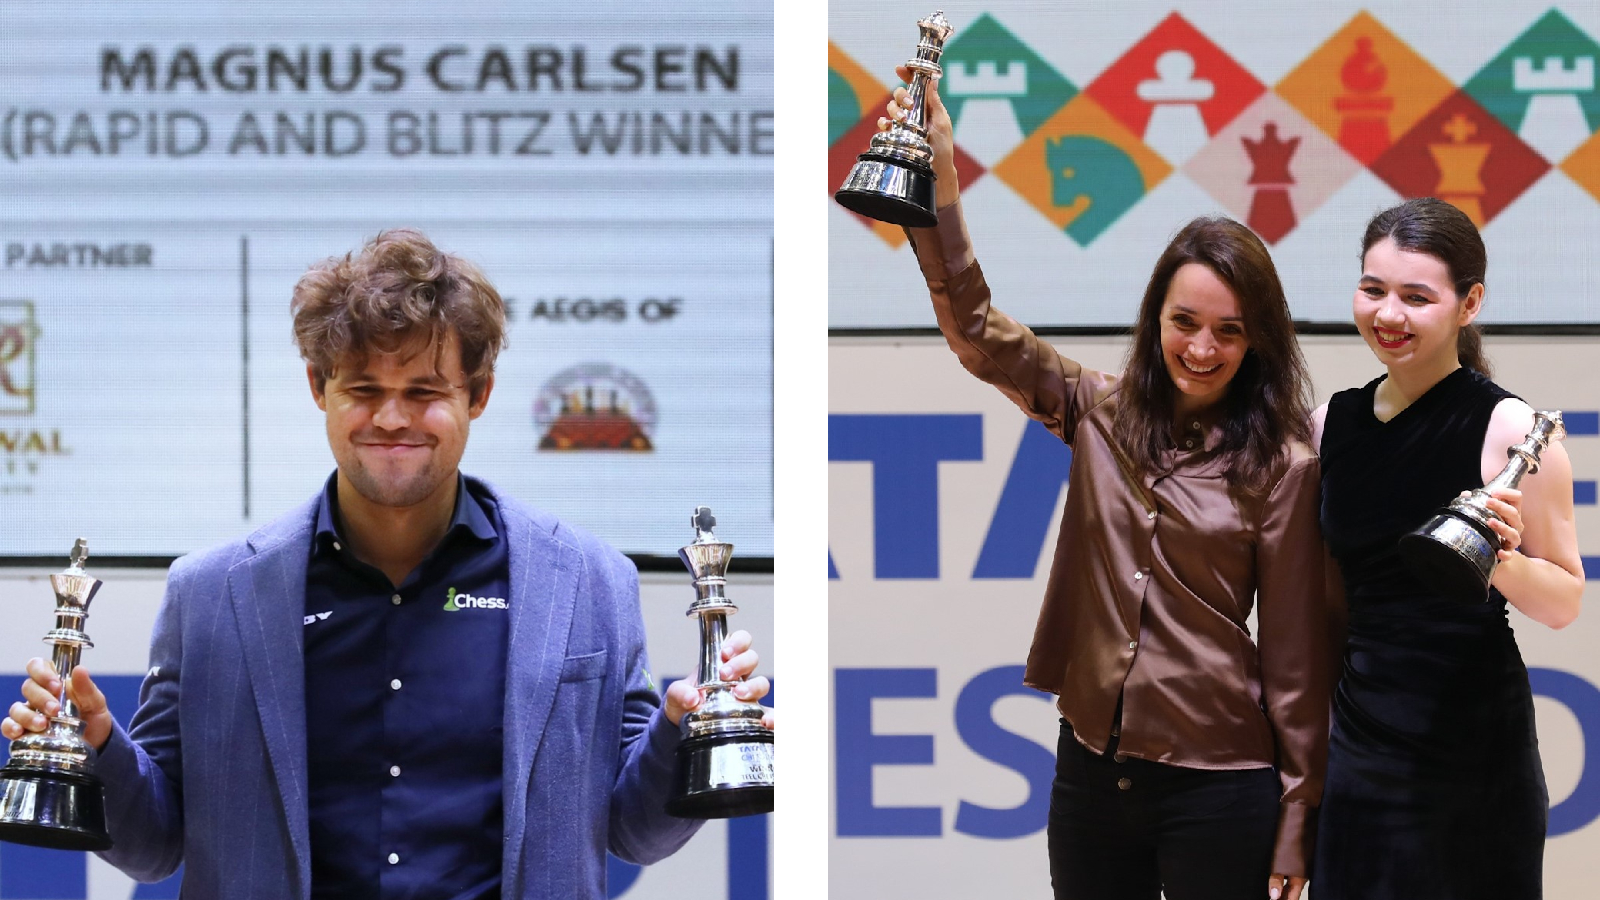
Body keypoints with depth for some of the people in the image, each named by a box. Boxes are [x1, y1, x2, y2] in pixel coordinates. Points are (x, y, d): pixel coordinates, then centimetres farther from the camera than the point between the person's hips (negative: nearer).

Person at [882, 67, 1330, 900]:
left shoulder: (1281, 465, -6)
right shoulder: (1101, 413, 5)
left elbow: (1294, 652, -5)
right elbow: (977, 331, -1)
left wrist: (1296, 827, -5)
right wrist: (940, 181, -11)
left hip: (1218, 790, -4)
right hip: (1092, 769, 4)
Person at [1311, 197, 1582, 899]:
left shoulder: (1510, 431, -10)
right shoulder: (1332, 422, 7)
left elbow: (1565, 603, -5)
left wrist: (1503, 560, -24)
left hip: (1472, 747, -5)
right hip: (1361, 735, 5)